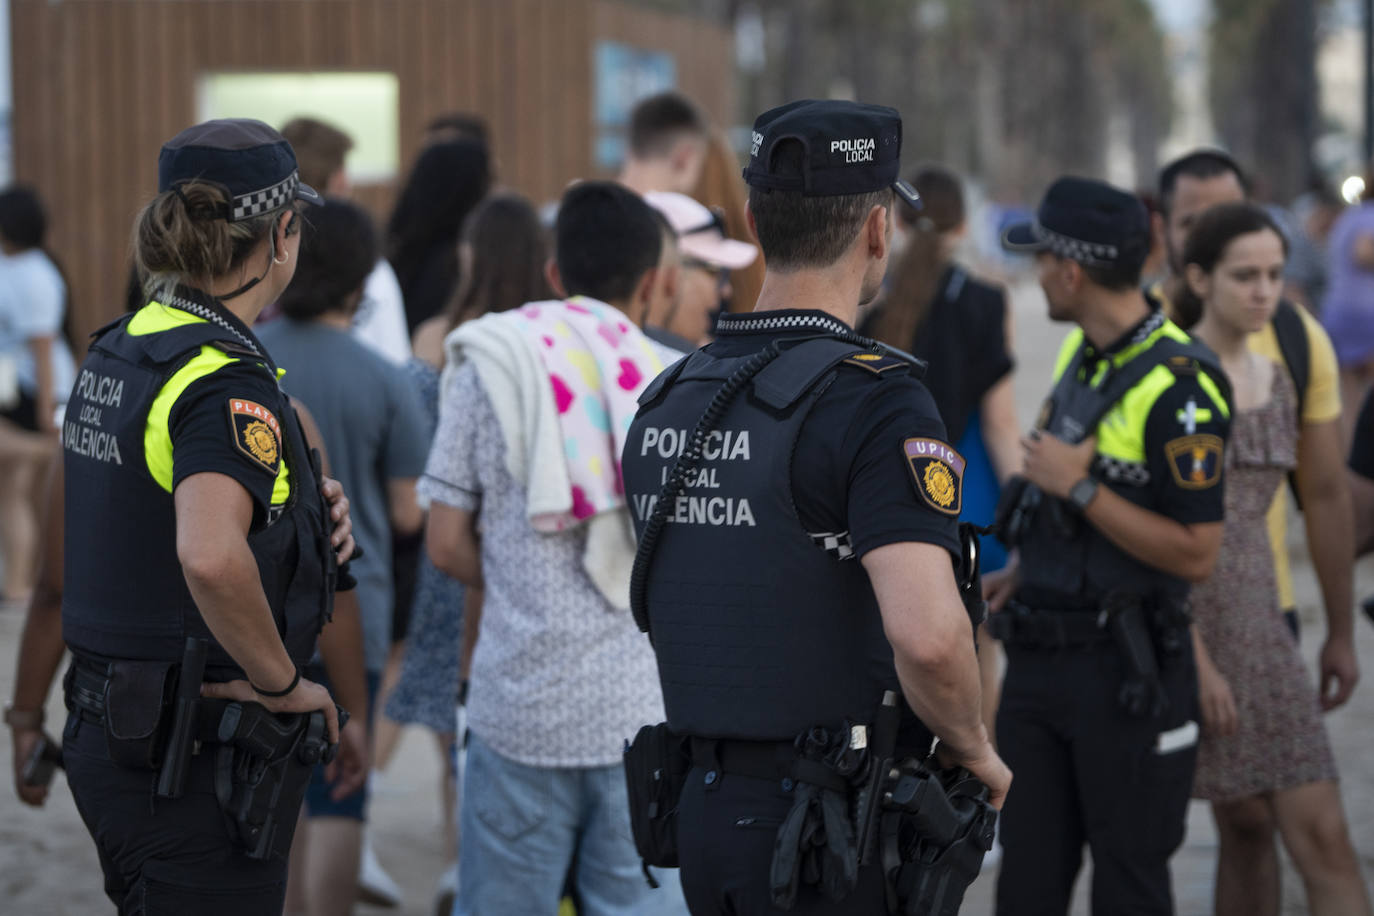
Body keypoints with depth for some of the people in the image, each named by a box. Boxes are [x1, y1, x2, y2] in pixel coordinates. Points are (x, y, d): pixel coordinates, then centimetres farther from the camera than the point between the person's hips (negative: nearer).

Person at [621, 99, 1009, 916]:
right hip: (836, 841, -7)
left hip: (705, 809, 7)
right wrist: (974, 750, -11)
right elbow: (927, 633, -29)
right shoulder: (872, 399, -16)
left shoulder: (666, 403, 8)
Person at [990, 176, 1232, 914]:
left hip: (1127, 672, -8)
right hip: (1039, 659, 8)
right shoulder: (1079, 354, 9)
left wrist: (1078, 488, -21)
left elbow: (1196, 553, -22)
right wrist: (1024, 571, 14)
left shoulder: (1178, 385, -19)